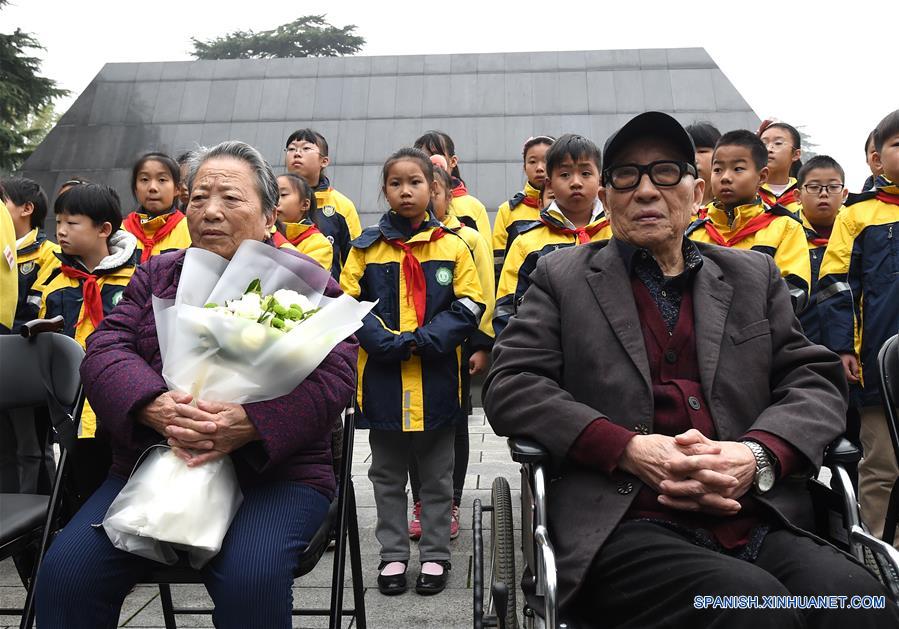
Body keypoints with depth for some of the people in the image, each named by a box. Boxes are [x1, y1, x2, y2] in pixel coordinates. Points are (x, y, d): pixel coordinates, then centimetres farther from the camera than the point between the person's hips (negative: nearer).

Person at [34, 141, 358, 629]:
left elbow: (334, 373, -8)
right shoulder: (156, 274, 17)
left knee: (251, 582, -29)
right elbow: (104, 350, 4)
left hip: (272, 473, -3)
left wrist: (248, 423, -25)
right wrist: (154, 407, -19)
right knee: (65, 571, -18)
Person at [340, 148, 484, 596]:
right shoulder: (366, 247, 3)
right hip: (382, 377, 1)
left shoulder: (452, 245, 2)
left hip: (436, 377, 0)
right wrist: (389, 342, -14)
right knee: (387, 474, 13)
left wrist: (428, 338, -14)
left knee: (437, 473, 11)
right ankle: (393, 555, 28)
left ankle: (435, 555, 26)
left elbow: (470, 304, 0)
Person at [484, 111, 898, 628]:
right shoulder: (562, 277, 12)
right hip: (628, 527, -3)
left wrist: (758, 455, -10)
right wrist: (627, 449, -12)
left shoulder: (754, 275, 20)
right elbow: (511, 387, 2)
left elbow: (816, 381, 13)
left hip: (761, 522, 4)